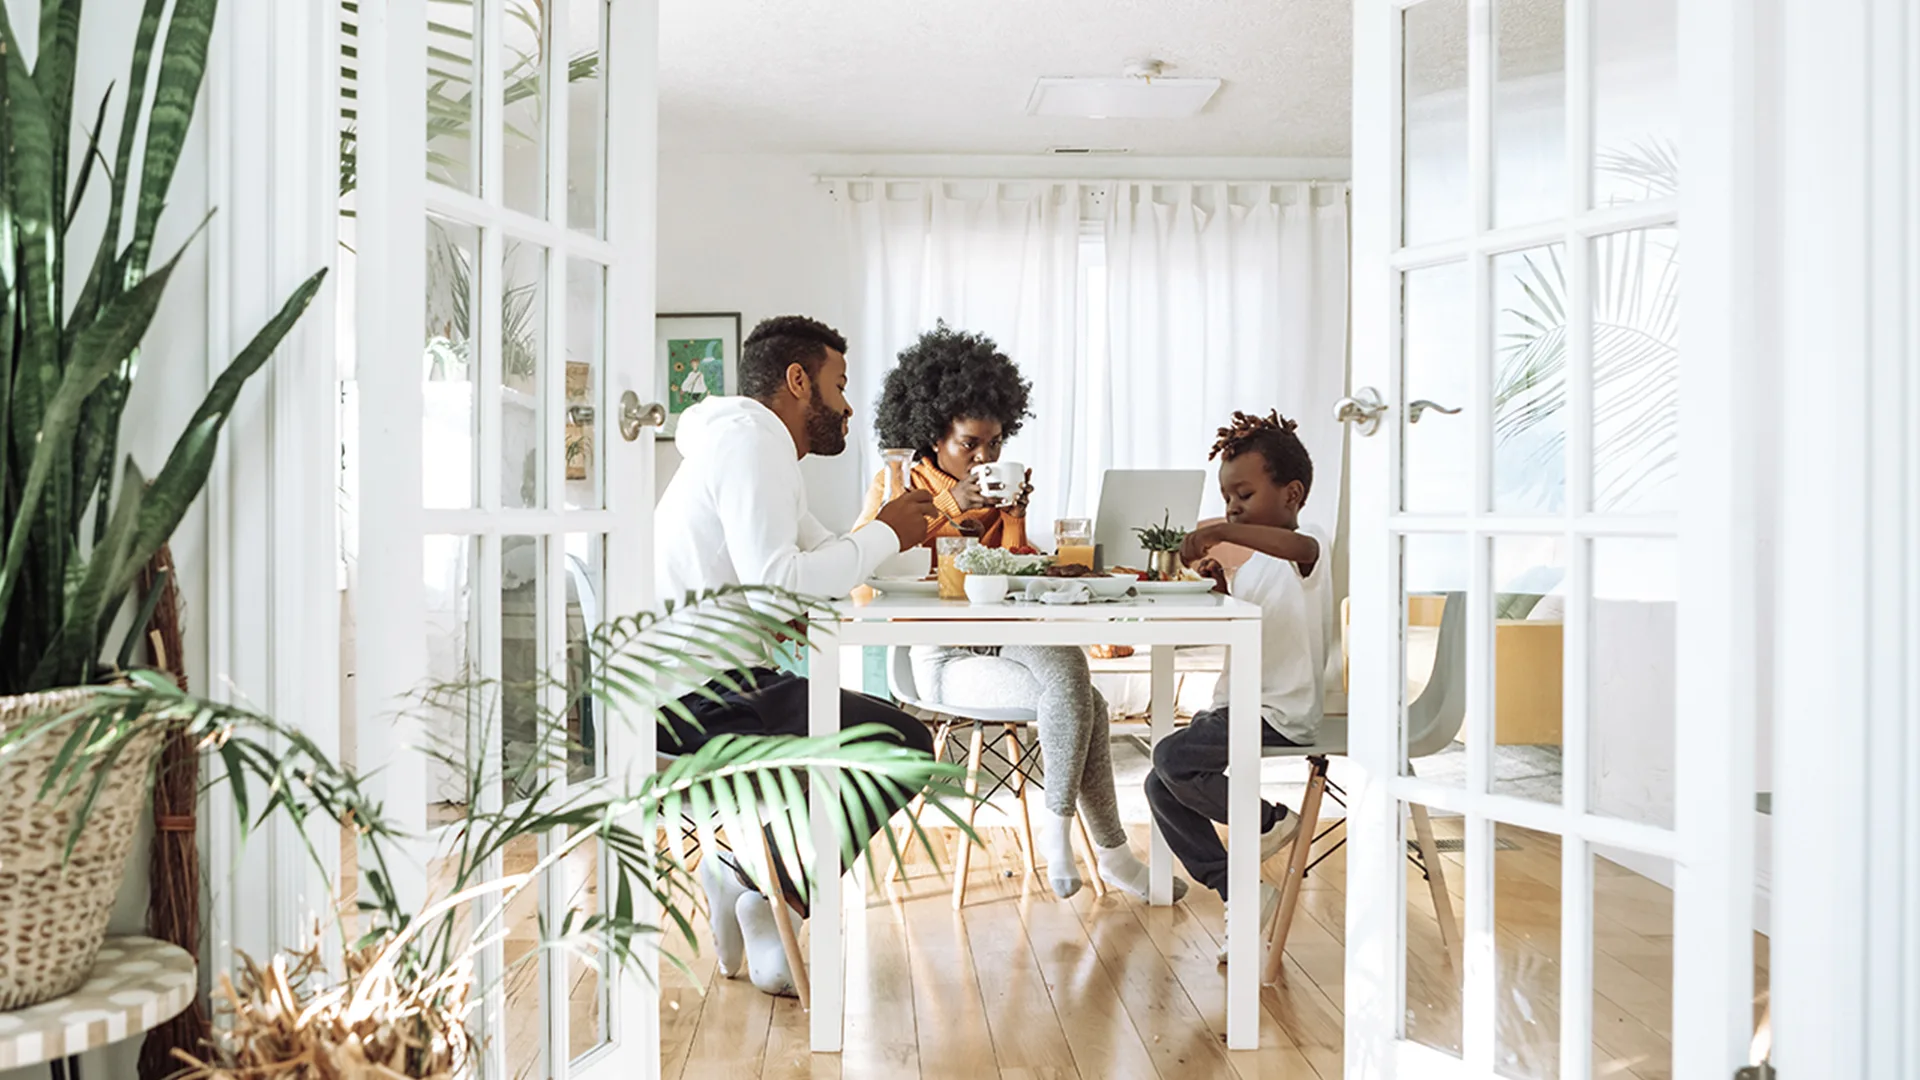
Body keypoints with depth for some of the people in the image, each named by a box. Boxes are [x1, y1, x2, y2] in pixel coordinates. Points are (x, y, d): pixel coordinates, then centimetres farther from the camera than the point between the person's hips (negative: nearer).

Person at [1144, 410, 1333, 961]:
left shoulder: (1309, 549, -10)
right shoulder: (1256, 561, 18)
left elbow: (1301, 546, -37)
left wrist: (1223, 533, -44)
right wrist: (1222, 587, 5)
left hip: (1280, 716, -10)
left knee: (1172, 758, -25)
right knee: (1161, 787, 1)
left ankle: (1270, 821, -1)